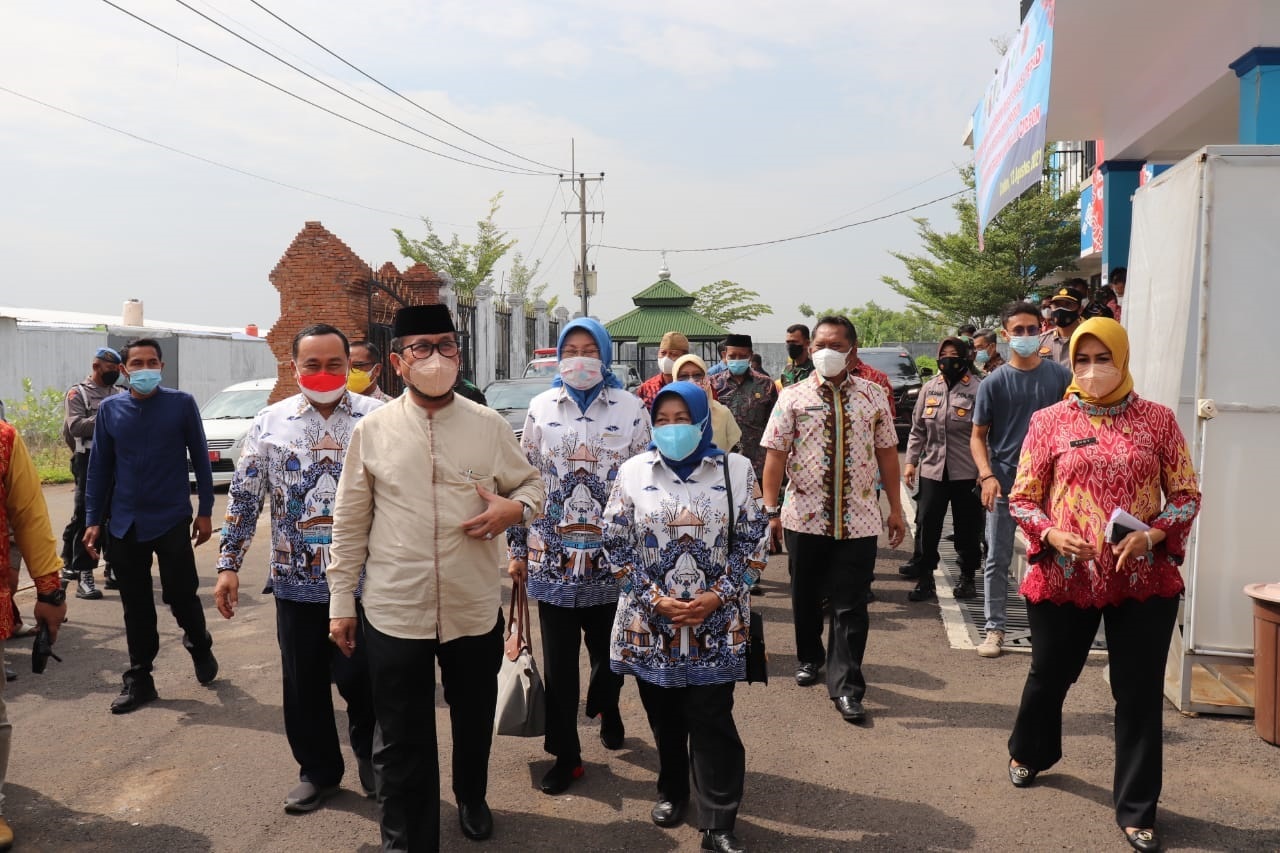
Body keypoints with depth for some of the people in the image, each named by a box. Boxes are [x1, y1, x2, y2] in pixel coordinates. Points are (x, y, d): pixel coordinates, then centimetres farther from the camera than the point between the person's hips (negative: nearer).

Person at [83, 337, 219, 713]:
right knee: (136, 606, 9)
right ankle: (139, 679, 22)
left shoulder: (182, 404, -4)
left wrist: (205, 511, -2)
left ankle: (200, 645, 31)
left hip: (172, 520, -2)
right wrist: (93, 520, 6)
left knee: (181, 595, 0)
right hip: (124, 524, 3)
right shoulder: (109, 409, 3)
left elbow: (199, 458, -1)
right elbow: (100, 467, 7)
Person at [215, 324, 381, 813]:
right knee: (303, 683, 12)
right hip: (296, 581, 2)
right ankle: (318, 770, 33)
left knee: (359, 676, 0)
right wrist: (229, 565, 3)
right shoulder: (270, 423, 4)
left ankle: (367, 747, 31)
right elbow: (243, 498, 7)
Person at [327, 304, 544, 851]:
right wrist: (341, 602, 2)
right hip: (393, 611, -1)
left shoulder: (489, 426, -2)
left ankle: (472, 799, 50)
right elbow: (349, 525, 2)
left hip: (476, 608, 2)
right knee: (401, 741, 8)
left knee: (475, 721, 22)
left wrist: (515, 508, -14)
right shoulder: (371, 431, -3)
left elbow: (531, 483, 10)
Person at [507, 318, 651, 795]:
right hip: (552, 554, 1)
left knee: (608, 649, 13)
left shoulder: (630, 408, 1)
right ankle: (565, 754, 19)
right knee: (558, 658, 5)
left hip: (610, 554, -1)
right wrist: (517, 549, 5)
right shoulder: (541, 408, 5)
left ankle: (607, 708, 44)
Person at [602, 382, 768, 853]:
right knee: (664, 717, 15)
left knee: (712, 721, 0)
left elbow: (753, 541, 0)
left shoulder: (736, 469, -1)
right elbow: (617, 544, 0)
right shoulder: (633, 471, 1)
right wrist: (655, 599, -9)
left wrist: (717, 596, -11)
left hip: (717, 624, -1)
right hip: (650, 621, 2)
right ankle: (672, 791, 37)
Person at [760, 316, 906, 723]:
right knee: (806, 597, 15)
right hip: (805, 517, 0)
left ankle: (846, 686, 8)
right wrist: (771, 509, -6)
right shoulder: (793, 396, 1)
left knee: (851, 605, 1)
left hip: (858, 518, 0)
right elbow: (776, 455, -1)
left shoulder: (873, 395, 5)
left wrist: (895, 508, 7)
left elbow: (887, 452, 8)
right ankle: (809, 658, 38)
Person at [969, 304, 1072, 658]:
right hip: (1004, 483, -1)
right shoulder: (993, 383, -1)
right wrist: (987, 475, -13)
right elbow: (978, 436, 2)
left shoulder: (1060, 376, 2)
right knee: (997, 560, 5)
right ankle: (994, 628, 14)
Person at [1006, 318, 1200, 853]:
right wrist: (1051, 534, -16)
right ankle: (1030, 752, 47)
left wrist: (1152, 534, -14)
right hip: (1063, 577, 0)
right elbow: (1022, 497, 2)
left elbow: (1186, 494, 3)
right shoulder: (1049, 421, -1)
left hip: (1144, 580, 0)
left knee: (1140, 693, 6)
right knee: (1050, 675, 18)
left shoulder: (1157, 419, 1)